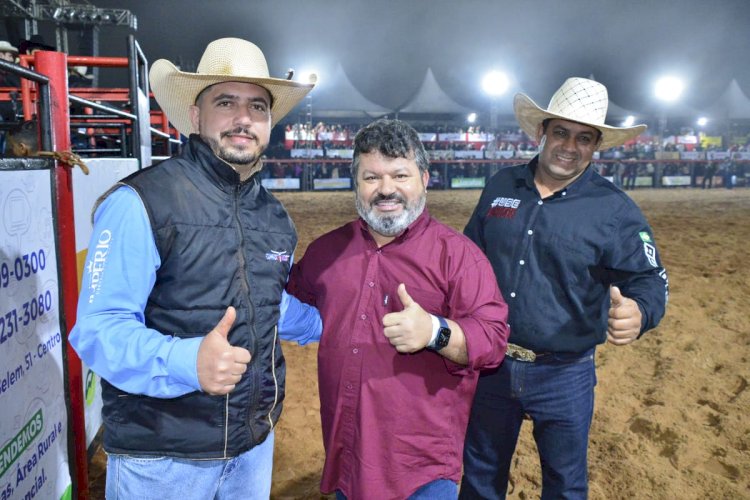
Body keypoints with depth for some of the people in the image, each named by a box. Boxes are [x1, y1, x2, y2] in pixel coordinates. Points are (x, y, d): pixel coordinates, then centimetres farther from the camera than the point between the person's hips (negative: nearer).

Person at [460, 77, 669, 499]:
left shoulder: (615, 209, -11)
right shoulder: (501, 187, 0)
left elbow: (649, 281, -12)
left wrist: (638, 312, -35)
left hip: (564, 376, -3)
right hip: (491, 365, 3)